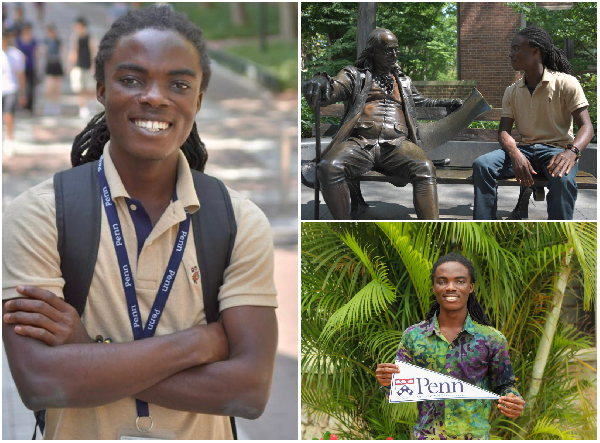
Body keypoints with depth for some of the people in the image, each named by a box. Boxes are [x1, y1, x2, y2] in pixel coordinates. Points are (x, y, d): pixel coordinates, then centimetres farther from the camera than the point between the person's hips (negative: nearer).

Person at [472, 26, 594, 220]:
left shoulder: (566, 83, -3)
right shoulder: (512, 92, 12)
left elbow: (586, 126, -9)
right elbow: (504, 131, 4)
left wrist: (572, 152, -32)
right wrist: (515, 154, -22)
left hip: (557, 149, -4)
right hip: (525, 148, 4)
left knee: (562, 179, -40)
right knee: (481, 165, -23)